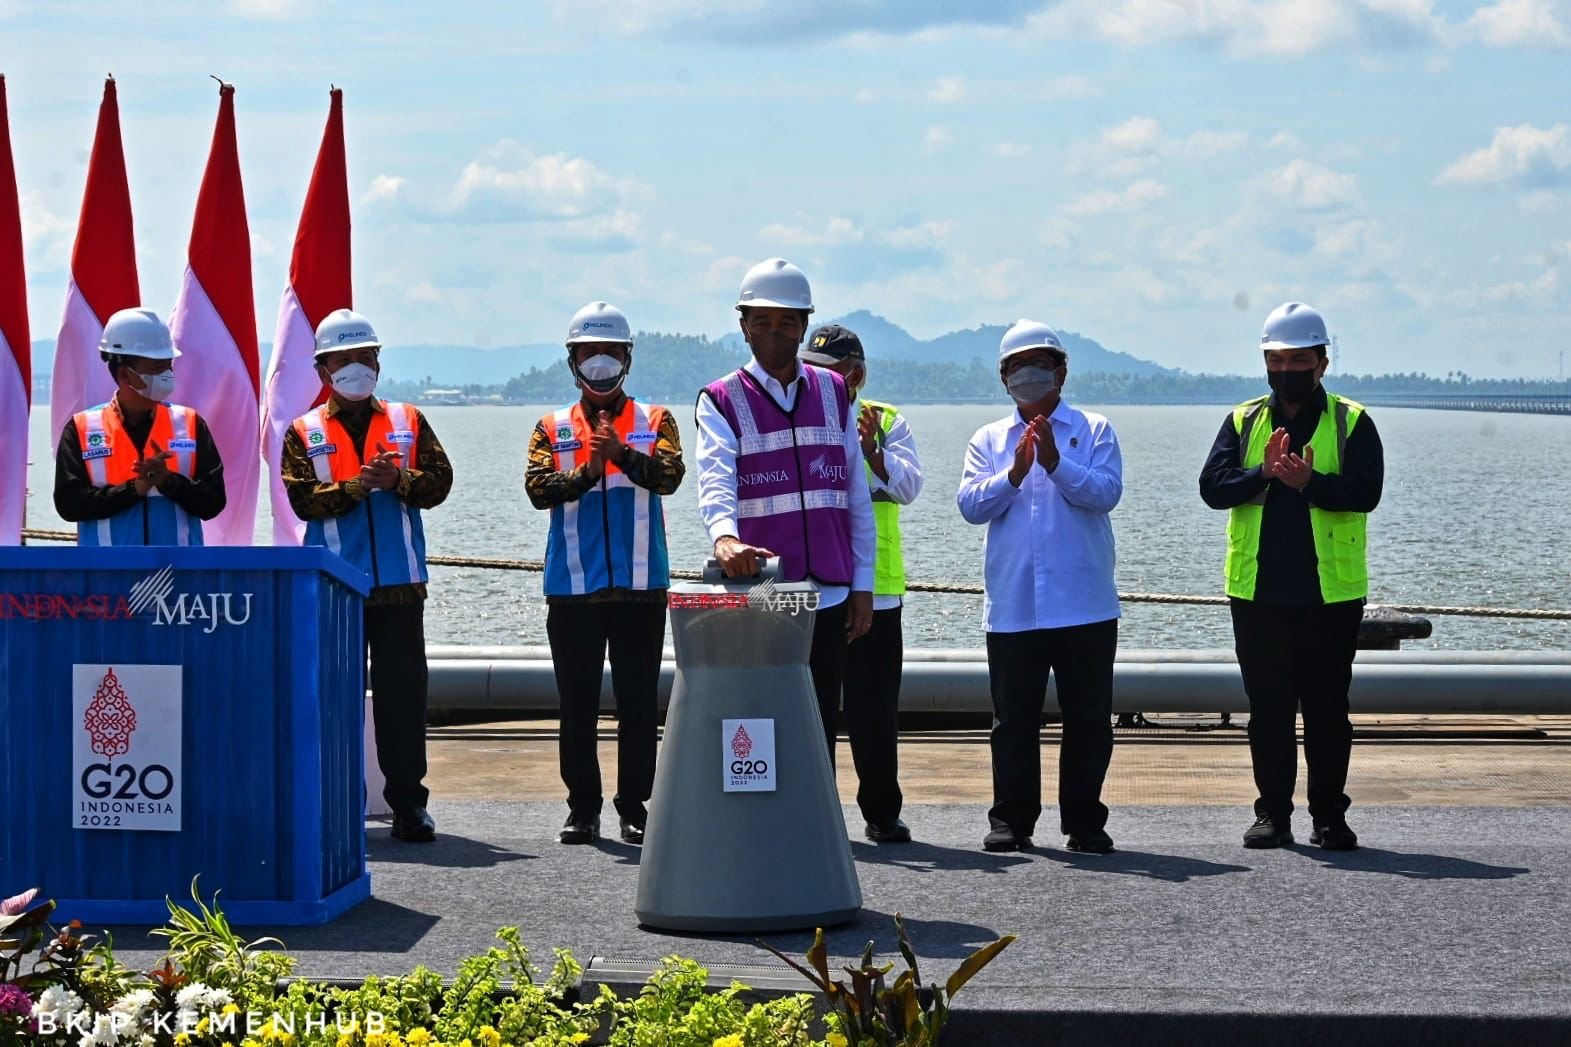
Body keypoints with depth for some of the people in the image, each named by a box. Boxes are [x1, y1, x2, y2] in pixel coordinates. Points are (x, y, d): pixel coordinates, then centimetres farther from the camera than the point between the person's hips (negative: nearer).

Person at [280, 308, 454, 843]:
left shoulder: (409, 422, 11)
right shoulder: (304, 433, 6)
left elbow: (439, 480, 2)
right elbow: (303, 499, -6)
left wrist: (399, 480, -15)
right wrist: (357, 485, -18)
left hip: (399, 581, 1)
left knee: (403, 690, -1)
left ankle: (408, 801, 4)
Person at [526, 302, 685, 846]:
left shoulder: (655, 421, 8)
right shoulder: (553, 428, 11)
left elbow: (668, 475, -11)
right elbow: (537, 488, -5)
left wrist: (624, 454, -28)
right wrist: (585, 474, -20)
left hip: (641, 583, -1)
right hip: (572, 587, 1)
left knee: (638, 702, 2)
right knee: (577, 704, 5)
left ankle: (634, 806, 10)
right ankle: (582, 807, 12)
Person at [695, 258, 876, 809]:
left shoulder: (833, 393, 12)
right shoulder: (722, 401, 0)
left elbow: (856, 495, 13)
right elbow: (715, 480, -18)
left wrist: (862, 583, 8)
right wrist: (724, 536, -39)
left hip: (828, 594, 3)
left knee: (820, 731, 7)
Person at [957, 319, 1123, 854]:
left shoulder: (1093, 430, 6)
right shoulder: (988, 440, 13)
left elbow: (1106, 492, -8)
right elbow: (971, 505, -1)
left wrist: (1056, 463, -19)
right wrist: (1014, 473, -15)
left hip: (1084, 604, -1)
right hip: (1012, 606, 2)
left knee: (1088, 719, 3)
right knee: (1013, 720, 4)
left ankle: (1084, 821, 11)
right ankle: (1011, 820, 11)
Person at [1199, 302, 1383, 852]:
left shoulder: (1351, 422, 2)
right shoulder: (1243, 421, 9)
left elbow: (1366, 491, -11)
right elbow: (1212, 486, -3)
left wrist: (1309, 482, -25)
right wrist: (1263, 474, -19)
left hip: (1331, 593, -2)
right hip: (1257, 591, 2)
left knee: (1327, 708, 4)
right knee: (1268, 708, 7)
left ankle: (1329, 816, 12)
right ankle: (1272, 813, 14)